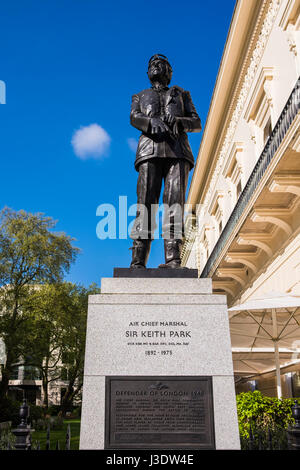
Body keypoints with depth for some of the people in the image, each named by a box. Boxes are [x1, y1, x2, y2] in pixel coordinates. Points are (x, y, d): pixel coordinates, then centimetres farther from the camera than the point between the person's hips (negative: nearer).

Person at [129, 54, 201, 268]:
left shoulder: (181, 94, 30)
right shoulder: (140, 96, 31)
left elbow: (197, 123, 16)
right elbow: (134, 118, 8)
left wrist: (177, 120, -6)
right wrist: (152, 121, -16)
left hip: (177, 150, 0)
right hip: (150, 150, 0)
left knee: (174, 201, -16)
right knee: (146, 203, -14)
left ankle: (173, 259, -25)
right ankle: (138, 261, -20)